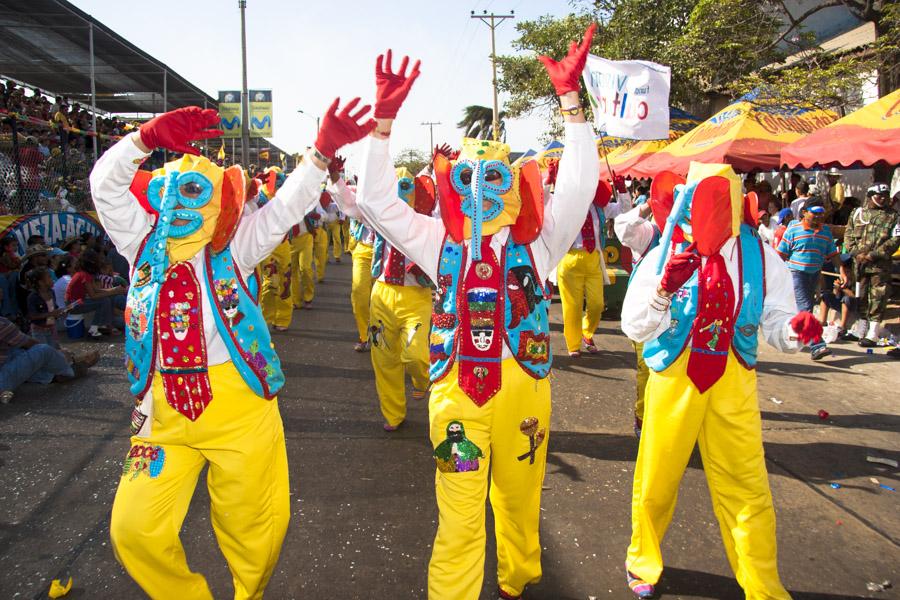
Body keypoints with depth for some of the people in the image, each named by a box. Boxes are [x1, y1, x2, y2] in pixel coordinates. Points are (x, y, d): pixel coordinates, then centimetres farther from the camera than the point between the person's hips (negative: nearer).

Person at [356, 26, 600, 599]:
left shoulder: (536, 240, 3)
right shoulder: (442, 241, 4)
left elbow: (579, 187, -7)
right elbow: (377, 202, -1)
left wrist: (570, 99, -12)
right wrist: (383, 121, -9)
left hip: (523, 385, 1)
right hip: (457, 389, -1)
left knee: (519, 502, 20)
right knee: (459, 518, 4)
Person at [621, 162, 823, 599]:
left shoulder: (761, 257, -5)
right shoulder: (666, 254, -10)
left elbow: (774, 324, 1)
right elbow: (633, 327, -13)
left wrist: (795, 329, -22)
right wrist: (663, 289, -29)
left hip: (733, 383, 1)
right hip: (674, 380, -1)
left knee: (748, 490, 10)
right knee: (655, 482, 13)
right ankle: (643, 563, 40)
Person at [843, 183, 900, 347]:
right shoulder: (858, 213, 10)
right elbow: (848, 235, 9)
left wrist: (873, 255, -14)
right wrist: (857, 253, -6)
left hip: (880, 264, -3)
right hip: (859, 264, 3)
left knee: (878, 298, -4)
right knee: (860, 297, 10)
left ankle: (872, 335, 0)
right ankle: (861, 331, 21)